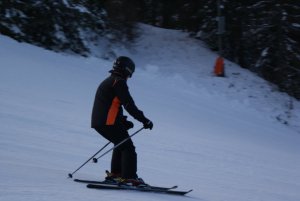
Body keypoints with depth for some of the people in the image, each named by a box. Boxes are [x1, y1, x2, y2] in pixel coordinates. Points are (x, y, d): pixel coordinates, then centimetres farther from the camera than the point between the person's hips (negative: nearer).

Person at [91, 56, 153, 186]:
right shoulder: (119, 82, -8)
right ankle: (128, 177, -15)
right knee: (128, 147, -6)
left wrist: (123, 121, 21)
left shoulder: (107, 82, 23)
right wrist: (144, 120, -13)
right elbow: (129, 105, -16)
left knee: (121, 144, 26)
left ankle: (115, 173, 25)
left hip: (98, 122, 9)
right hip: (109, 123, -9)